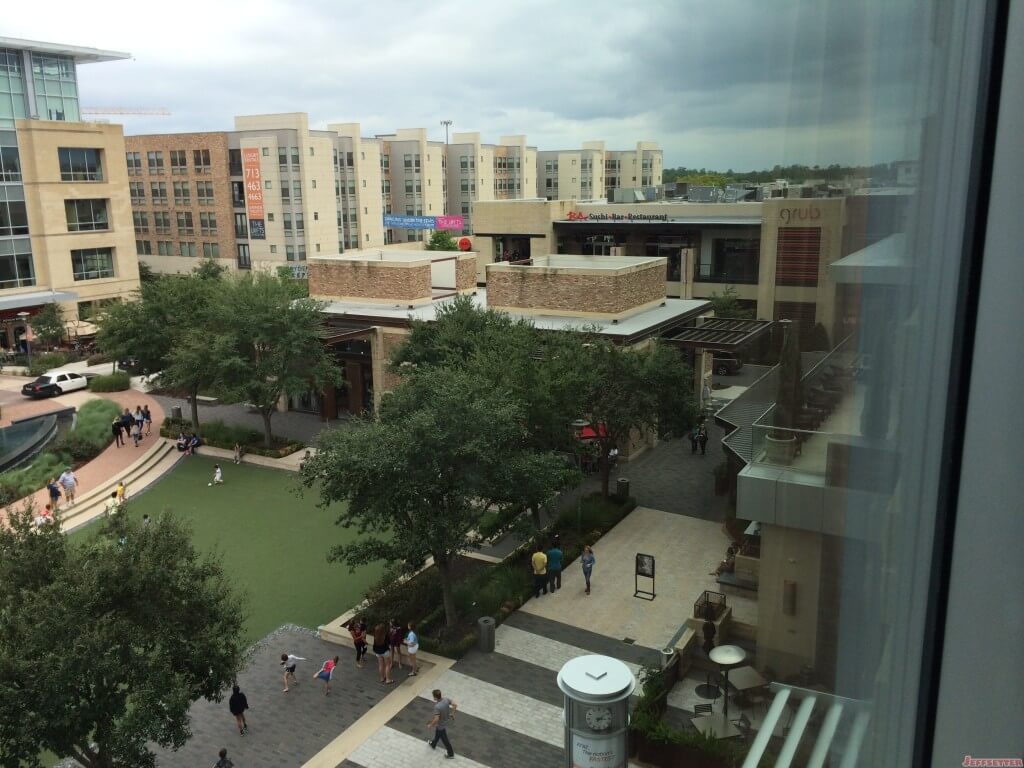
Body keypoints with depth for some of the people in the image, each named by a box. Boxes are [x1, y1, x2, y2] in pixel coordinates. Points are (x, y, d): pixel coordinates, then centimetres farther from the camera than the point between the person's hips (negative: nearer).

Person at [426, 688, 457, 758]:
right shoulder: (446, 700, -18)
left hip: (441, 725, -7)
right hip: (446, 721, 7)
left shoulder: (437, 706, -39)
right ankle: (433, 744, 59)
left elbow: (436, 719, -38)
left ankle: (451, 754, 34)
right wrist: (452, 714, 9)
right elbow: (455, 705, -8)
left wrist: (430, 725, -20)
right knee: (437, 734, 33)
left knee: (444, 739, 16)